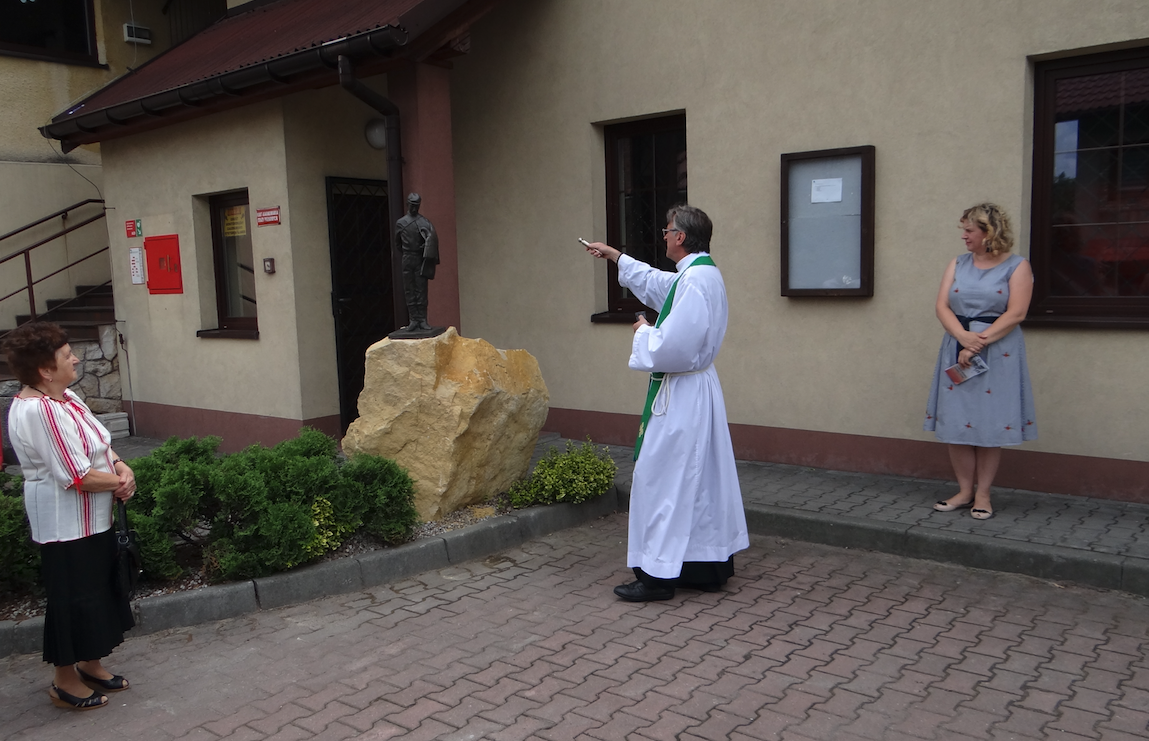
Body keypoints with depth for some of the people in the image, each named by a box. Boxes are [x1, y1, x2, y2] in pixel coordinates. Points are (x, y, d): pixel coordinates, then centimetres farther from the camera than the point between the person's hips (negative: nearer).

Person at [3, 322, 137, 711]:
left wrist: (122, 467, -8)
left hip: (93, 518, 10)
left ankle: (89, 665, 37)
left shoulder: (66, 397, 5)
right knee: (74, 597, 4)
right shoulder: (38, 411, -25)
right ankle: (65, 682, 22)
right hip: (66, 524, -10)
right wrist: (120, 482, -13)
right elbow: (77, 476, -27)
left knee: (97, 589, 20)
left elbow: (100, 443, 11)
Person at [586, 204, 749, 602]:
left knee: (663, 481, -2)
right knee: (703, 479, 15)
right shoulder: (703, 273, 11)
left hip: (680, 396, -10)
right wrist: (614, 255, 39)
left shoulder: (694, 280, -22)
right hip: (698, 390, 10)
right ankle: (712, 564, 25)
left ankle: (659, 575, 6)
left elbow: (673, 346, -28)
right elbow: (655, 281, 29)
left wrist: (644, 332, -8)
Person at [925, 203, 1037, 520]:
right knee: (956, 422, 3)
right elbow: (942, 307, 0)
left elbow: (1015, 314, -10)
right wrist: (964, 338, -16)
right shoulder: (958, 264, 11)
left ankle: (983, 494, 11)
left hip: (998, 353, -4)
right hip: (956, 351, 4)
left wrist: (980, 342, -17)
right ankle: (964, 491, 14)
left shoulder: (1017, 266, 0)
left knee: (990, 424, 0)